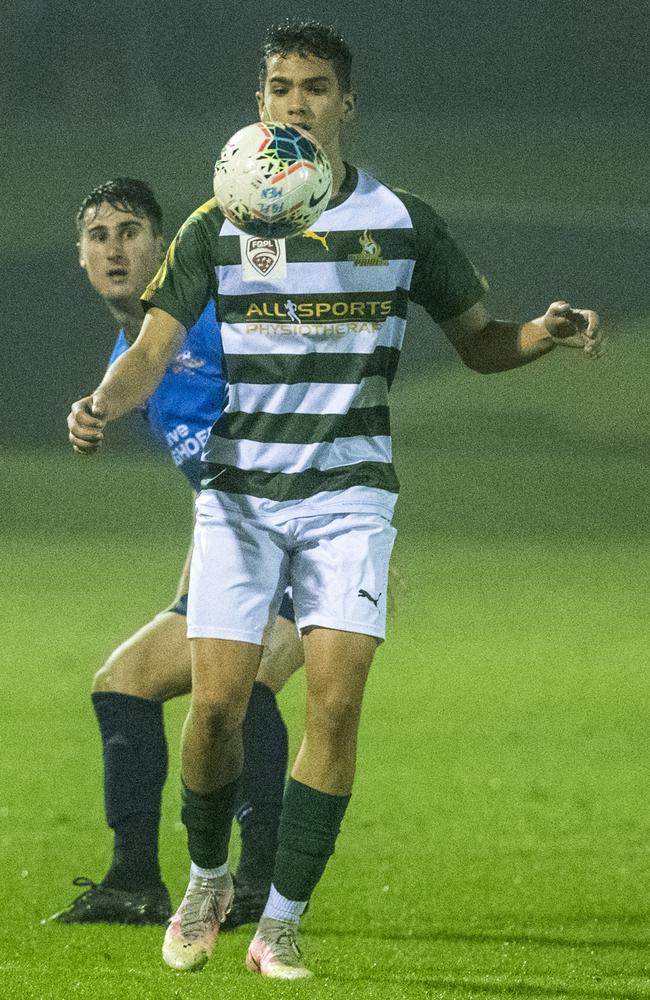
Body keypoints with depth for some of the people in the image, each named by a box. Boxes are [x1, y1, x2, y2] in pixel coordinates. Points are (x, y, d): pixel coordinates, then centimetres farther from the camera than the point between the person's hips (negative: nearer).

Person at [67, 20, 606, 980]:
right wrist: (104, 403, -23)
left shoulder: (403, 223, 2)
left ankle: (282, 924, -5)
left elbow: (479, 341, 9)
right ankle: (207, 883, 20)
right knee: (217, 702, -7)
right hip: (239, 493, 0)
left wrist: (546, 333, -12)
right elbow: (153, 348, -2)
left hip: (348, 494, 0)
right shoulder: (218, 227, 1)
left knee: (336, 697, -13)